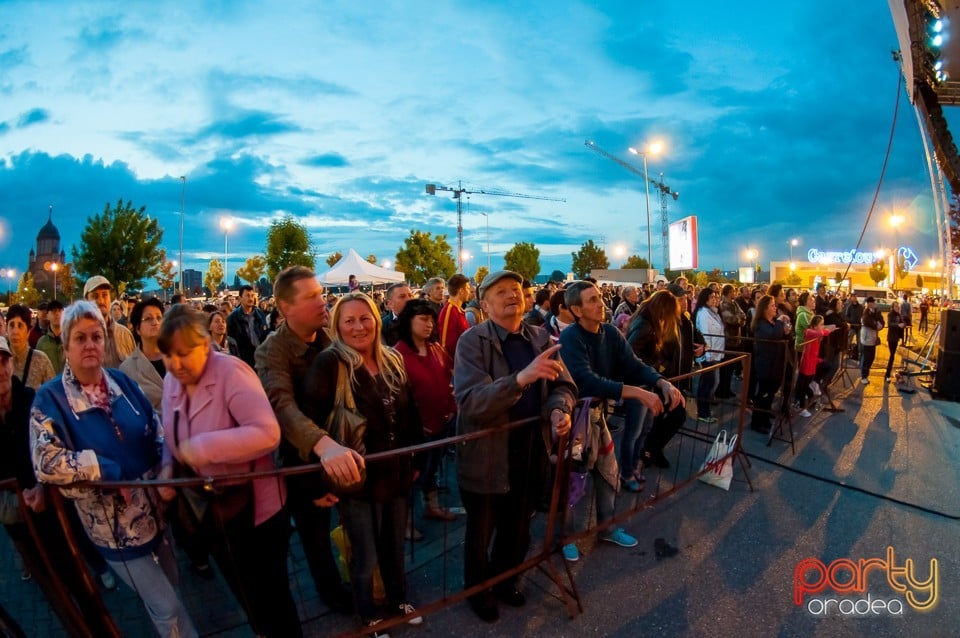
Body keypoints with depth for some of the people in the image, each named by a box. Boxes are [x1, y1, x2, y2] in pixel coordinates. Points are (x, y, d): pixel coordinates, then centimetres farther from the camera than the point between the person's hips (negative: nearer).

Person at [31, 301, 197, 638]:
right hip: (113, 524, -5)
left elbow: (157, 429, 3)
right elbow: (46, 463, -22)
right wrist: (106, 468, -20)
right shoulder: (50, 397, -14)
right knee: (167, 607, 7)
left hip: (153, 510, 5)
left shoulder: (122, 381, -2)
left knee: (170, 589, 24)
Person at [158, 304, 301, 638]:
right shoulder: (171, 382, 1)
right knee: (246, 595, 28)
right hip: (210, 513, 8)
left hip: (254, 511, -7)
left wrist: (202, 447, -34)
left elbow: (267, 433, -34)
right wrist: (168, 467, -8)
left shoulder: (231, 371, -24)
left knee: (272, 599, 12)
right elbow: (172, 437, 12)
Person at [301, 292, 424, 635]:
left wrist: (414, 460, 12)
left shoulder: (393, 361, 1)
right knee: (365, 557, 14)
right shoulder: (329, 364, -17)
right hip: (357, 480, -5)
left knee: (394, 547, 24)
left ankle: (399, 599, 51)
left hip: (397, 475, 5)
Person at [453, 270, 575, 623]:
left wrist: (559, 408, -19)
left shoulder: (541, 338, 0)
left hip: (532, 453, 5)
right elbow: (470, 402, -29)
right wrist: (521, 378, -41)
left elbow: (564, 385, 4)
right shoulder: (472, 341, -17)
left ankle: (504, 579, 54)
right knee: (480, 533, 19)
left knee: (518, 529, 25)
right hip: (486, 457, -4)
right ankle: (478, 590, 48)